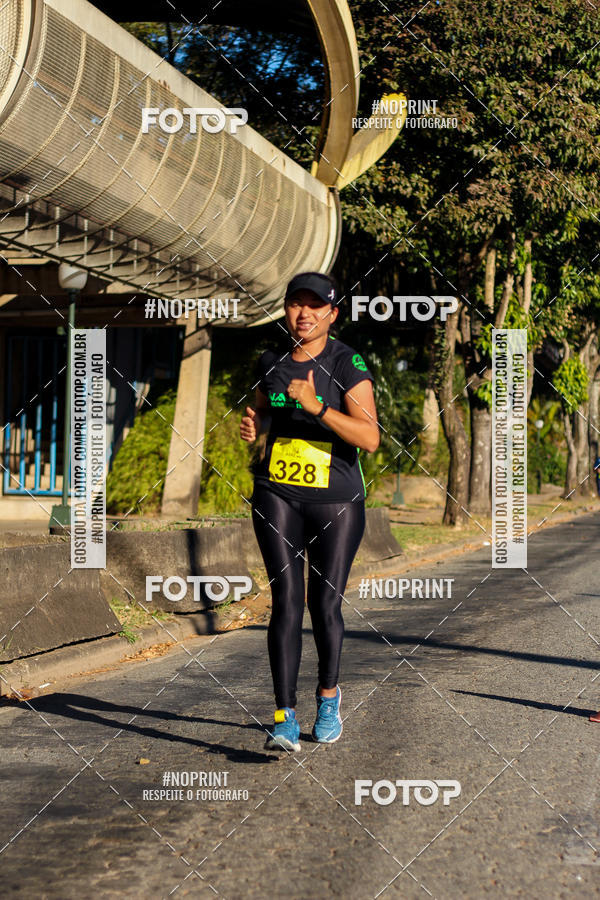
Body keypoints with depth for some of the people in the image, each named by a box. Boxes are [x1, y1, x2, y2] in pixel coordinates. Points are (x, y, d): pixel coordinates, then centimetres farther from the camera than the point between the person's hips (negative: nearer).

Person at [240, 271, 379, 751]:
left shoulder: (347, 364, -10)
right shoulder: (272, 361, 6)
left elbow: (370, 438, -19)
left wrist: (316, 407, -28)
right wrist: (254, 423, 0)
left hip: (337, 501, -3)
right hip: (278, 495, 3)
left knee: (326, 606, 4)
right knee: (287, 602, -7)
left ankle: (329, 695, 30)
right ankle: (286, 717, -6)